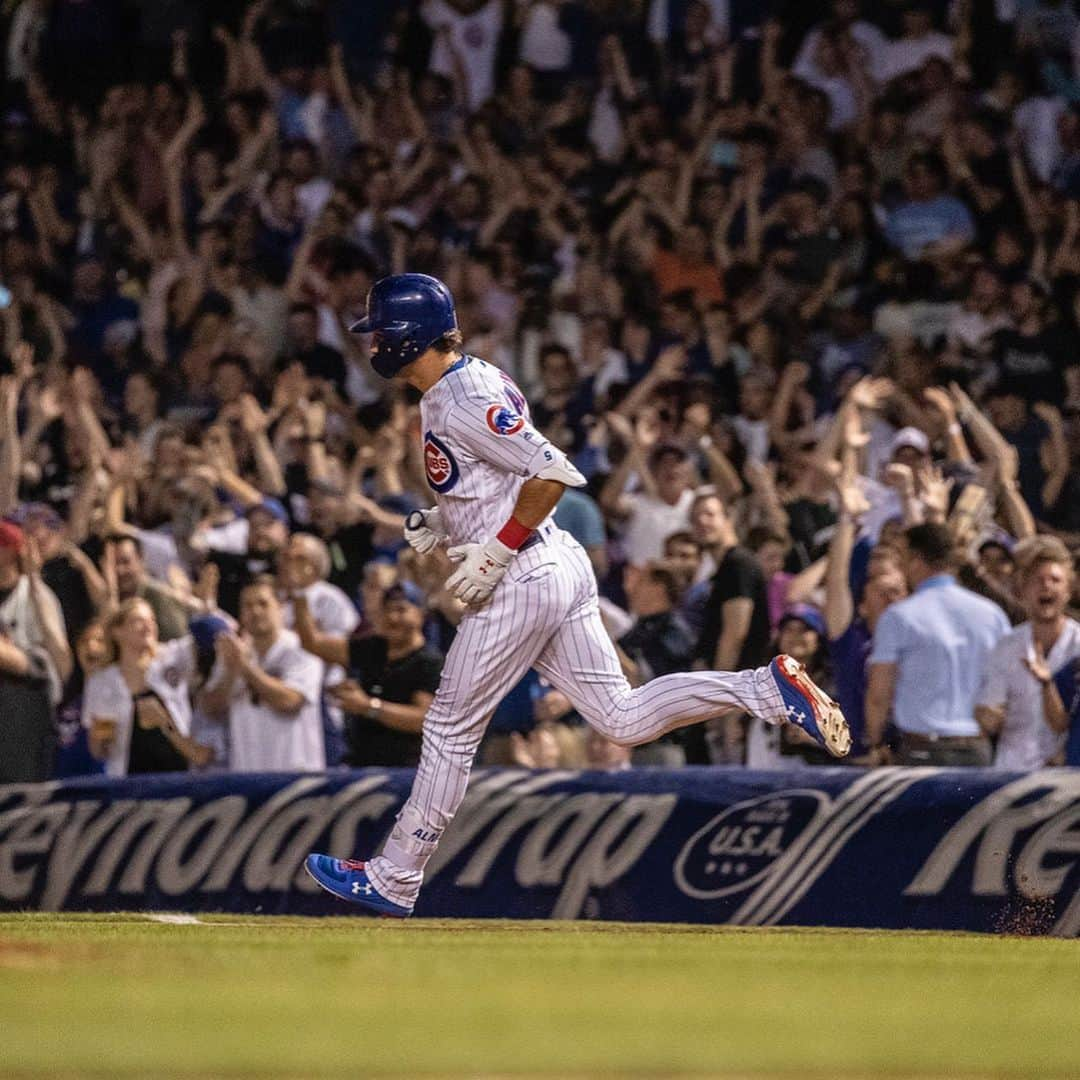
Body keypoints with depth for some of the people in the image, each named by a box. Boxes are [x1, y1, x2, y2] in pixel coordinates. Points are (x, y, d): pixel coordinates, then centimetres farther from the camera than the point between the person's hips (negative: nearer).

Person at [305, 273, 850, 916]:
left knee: (452, 729, 0)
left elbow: (553, 474, -22)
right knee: (624, 719, 6)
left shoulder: (465, 401, -16)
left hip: (522, 580, -10)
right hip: (560, 568, 10)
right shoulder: (456, 389, 15)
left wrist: (495, 551, -19)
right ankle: (769, 689, -4)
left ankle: (393, 881, 8)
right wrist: (440, 522, 13)